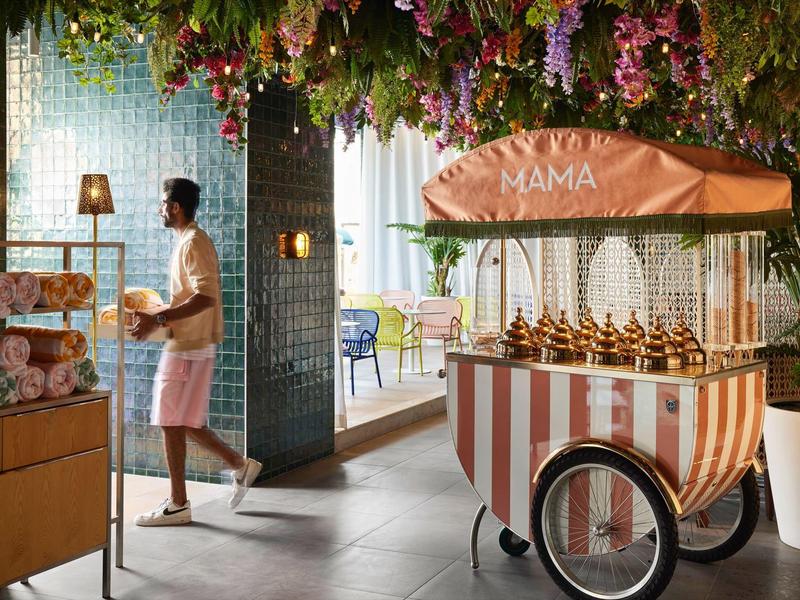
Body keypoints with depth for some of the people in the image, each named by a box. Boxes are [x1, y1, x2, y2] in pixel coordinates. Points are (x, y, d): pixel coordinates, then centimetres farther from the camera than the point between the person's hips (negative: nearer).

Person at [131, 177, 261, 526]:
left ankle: (178, 505, 7)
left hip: (189, 347, -10)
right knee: (184, 421, 15)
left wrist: (158, 320, -27)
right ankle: (241, 466, 23)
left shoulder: (193, 243, -14)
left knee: (173, 422, -3)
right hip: (190, 344, 10)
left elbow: (205, 297, -25)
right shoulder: (188, 241, 17)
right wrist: (157, 314, 19)